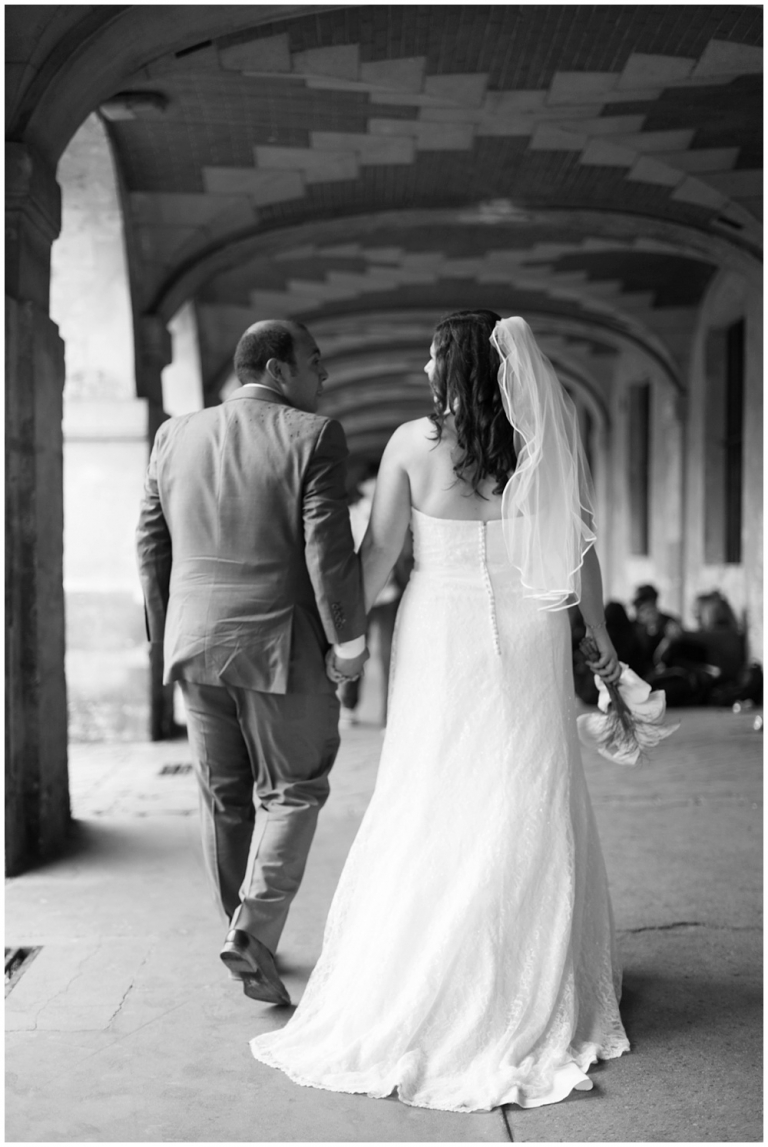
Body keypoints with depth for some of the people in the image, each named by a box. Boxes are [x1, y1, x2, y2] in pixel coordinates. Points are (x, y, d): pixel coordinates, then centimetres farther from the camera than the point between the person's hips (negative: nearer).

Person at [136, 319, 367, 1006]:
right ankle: (254, 930, -4)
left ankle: (243, 931, 27)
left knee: (224, 796, 16)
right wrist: (347, 640, -7)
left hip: (196, 645, 5)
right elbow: (328, 550, -15)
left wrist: (167, 634, 18)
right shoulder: (312, 437, -10)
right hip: (280, 645, -5)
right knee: (291, 790, 8)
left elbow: (151, 545, 9)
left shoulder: (175, 436, 6)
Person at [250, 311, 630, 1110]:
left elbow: (378, 552, -5)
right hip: (527, 642, 1)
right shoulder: (545, 440, -3)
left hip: (439, 639, -1)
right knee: (527, 811, 9)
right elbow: (579, 549, 0)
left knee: (427, 809, 9)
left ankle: (412, 990, 15)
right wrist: (598, 636, 12)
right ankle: (533, 989, 18)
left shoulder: (412, 441, -6)